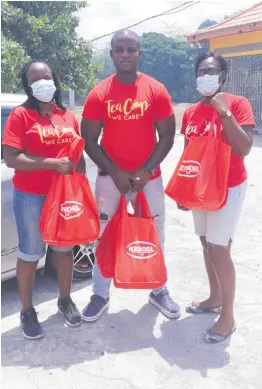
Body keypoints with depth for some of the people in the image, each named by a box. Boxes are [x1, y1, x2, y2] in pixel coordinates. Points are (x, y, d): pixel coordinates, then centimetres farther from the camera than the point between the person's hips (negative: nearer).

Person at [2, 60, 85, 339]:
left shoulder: (68, 116, 7)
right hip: (31, 197, -4)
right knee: (30, 253, 7)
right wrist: (53, 164, -21)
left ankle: (65, 300, 35)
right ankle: (27, 310, 24)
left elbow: (79, 156, 14)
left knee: (64, 248, 16)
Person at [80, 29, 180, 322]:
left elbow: (167, 136, -3)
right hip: (110, 177, 0)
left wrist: (146, 171, -13)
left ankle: (159, 291, 30)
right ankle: (100, 295, 24)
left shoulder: (156, 90, -4)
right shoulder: (98, 94, -4)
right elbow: (89, 139, -3)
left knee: (154, 235, 11)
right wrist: (115, 172, -13)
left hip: (148, 177, 0)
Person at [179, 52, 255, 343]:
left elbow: (244, 149, -22)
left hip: (229, 187, -6)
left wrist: (224, 112, -26)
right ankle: (215, 299, 33)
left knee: (219, 249, -5)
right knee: (207, 244, 14)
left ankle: (227, 316, 9)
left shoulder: (237, 104, -11)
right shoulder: (191, 112, 5)